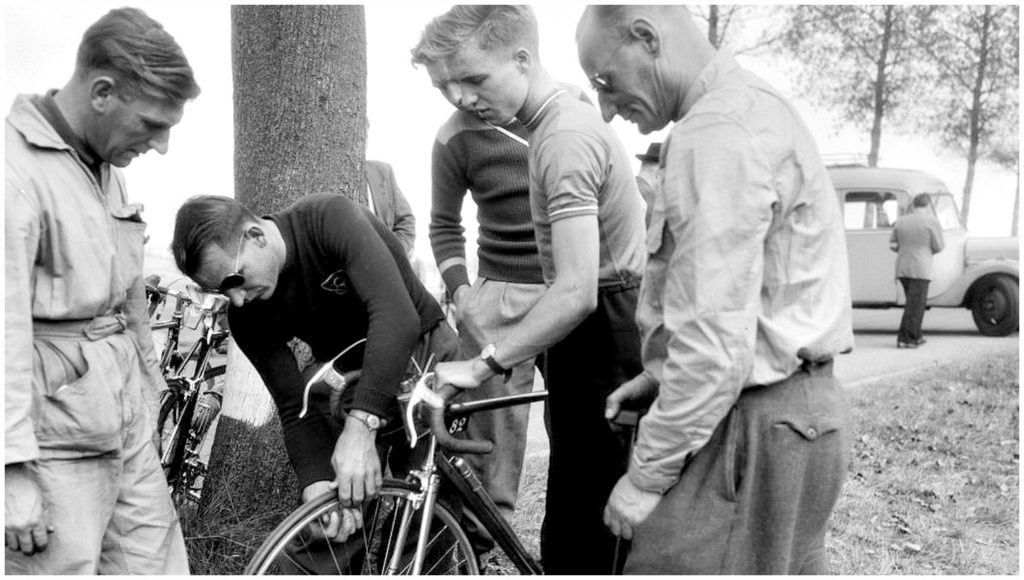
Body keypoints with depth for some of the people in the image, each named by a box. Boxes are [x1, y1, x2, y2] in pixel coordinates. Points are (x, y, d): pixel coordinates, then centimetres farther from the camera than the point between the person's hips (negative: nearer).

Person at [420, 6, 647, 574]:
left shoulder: (565, 138, -20)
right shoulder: (568, 117, 13)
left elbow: (576, 292, -28)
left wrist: (482, 365, -25)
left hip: (598, 337, -11)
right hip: (609, 331, 11)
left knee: (575, 539, -6)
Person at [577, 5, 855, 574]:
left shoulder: (718, 131, -20)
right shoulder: (752, 102, 14)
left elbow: (716, 346, -24)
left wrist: (646, 476, -15)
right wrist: (660, 375, 18)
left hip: (757, 429, -10)